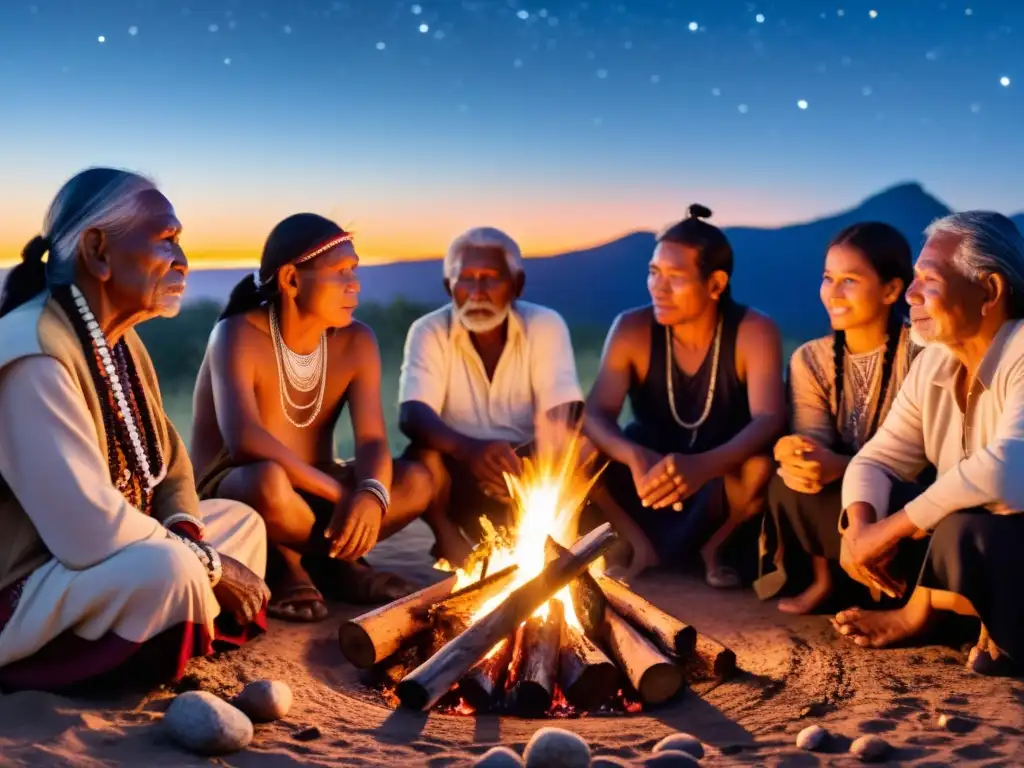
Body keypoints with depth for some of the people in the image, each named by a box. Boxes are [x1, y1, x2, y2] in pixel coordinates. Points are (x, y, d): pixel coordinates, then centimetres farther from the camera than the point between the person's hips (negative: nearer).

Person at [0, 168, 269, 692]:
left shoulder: (119, 340, 6)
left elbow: (167, 459, 14)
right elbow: (89, 528, -32)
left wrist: (186, 531, -7)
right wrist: (208, 564, -19)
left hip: (103, 564, 10)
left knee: (241, 519, 13)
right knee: (166, 567, -34)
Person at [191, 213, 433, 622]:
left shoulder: (356, 342, -3)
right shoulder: (238, 336, -19)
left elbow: (373, 441, -13)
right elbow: (243, 440, -35)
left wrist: (371, 493, -37)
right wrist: (340, 492, -37)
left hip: (312, 493, 5)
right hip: (228, 491, -4)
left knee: (415, 481, -20)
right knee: (270, 481, -40)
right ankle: (284, 565, -9)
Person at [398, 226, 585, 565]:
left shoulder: (546, 325, -8)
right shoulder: (429, 331, -8)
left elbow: (563, 421, -17)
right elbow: (411, 416, -24)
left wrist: (523, 462, -38)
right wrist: (470, 449, -45)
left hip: (527, 467, 0)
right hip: (460, 473, 0)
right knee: (422, 455, -31)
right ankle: (448, 536, -6)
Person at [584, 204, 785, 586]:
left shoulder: (754, 332, -20)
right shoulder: (631, 329, -15)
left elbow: (768, 420, -34)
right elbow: (596, 414, -23)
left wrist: (701, 466, -54)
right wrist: (635, 457, -48)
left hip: (722, 479, -1)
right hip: (650, 476, 2)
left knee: (762, 467, -35)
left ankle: (713, 545, -1)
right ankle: (641, 544, 1)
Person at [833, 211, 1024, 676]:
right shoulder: (933, 363, 2)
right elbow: (878, 460, 3)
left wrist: (889, 530, -29)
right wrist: (859, 528, -19)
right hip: (959, 530, 7)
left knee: (967, 533, -38)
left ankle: (919, 613, -4)